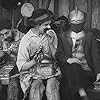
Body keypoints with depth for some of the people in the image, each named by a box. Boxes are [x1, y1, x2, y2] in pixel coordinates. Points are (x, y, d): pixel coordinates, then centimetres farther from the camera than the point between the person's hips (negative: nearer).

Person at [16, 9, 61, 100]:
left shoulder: (51, 34, 6)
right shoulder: (26, 40, -4)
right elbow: (21, 66, -6)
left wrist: (50, 44, -8)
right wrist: (35, 61, -22)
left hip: (51, 71, 2)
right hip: (33, 73, -2)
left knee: (52, 86, -30)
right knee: (36, 87, -33)